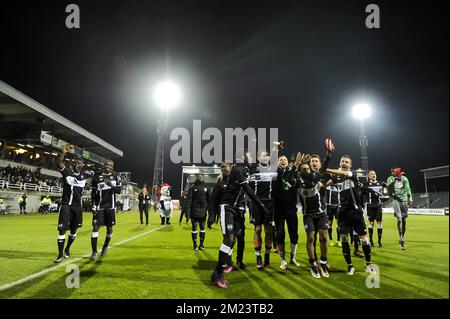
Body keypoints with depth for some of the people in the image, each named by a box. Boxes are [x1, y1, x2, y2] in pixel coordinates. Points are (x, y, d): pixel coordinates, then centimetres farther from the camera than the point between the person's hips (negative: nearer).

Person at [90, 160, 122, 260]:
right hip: (99, 206, 0)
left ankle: (106, 246, 30)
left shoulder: (116, 177, 3)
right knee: (95, 227, -7)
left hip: (110, 206, 1)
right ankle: (94, 252, -1)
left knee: (109, 227, 7)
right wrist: (93, 205, -3)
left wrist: (112, 185, -25)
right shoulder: (97, 176, 3)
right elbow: (93, 192, 5)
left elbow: (119, 190, -6)